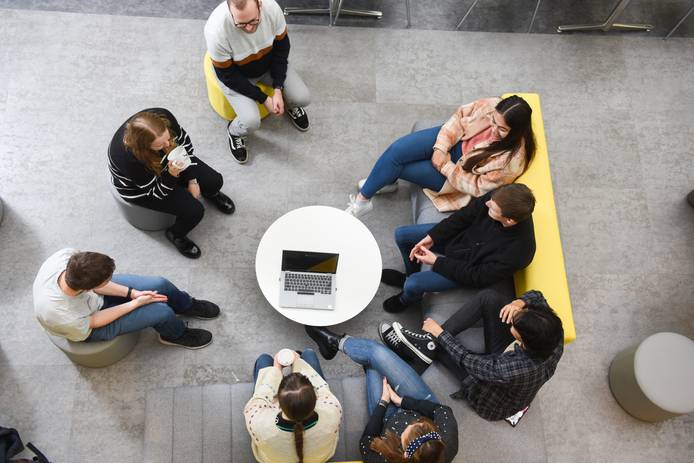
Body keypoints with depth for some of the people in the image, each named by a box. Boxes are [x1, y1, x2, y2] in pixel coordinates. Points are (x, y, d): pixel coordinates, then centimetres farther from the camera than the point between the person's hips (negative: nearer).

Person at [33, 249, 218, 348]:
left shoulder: (67, 255, -34)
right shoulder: (64, 319, -44)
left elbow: (93, 284, -13)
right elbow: (93, 321, -21)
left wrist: (132, 292, -15)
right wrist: (136, 303, -15)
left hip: (95, 293, 5)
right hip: (87, 324, -4)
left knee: (160, 285, 2)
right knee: (162, 311, -10)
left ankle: (187, 305, 36)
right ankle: (176, 335, 26)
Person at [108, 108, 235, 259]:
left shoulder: (163, 116, -31)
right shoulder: (129, 157, -41)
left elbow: (184, 142, -9)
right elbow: (157, 191, -25)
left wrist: (192, 180, -6)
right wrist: (171, 175, -44)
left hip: (166, 162, 5)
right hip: (138, 187, -5)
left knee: (215, 181, -3)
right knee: (194, 211, -17)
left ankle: (210, 193, 35)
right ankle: (176, 235, 16)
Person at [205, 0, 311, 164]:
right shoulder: (216, 30, -37)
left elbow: (282, 47, -12)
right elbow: (228, 75, -23)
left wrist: (278, 90, -17)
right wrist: (263, 99, -22)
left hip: (270, 62, 3)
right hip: (236, 75, -3)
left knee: (302, 98, -10)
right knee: (251, 122, -23)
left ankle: (290, 106, 28)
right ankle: (234, 132, 14)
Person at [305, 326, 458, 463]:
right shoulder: (448, 444, -40)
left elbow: (366, 443, -21)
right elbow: (443, 410, -21)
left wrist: (383, 402, -15)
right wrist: (400, 400, -21)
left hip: (391, 420, -1)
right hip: (423, 407, 1)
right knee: (375, 352, -5)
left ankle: (338, 343, 36)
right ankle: (339, 342, 28)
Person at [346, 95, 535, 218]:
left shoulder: (512, 160, -31)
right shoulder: (492, 106, -23)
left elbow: (478, 187, -22)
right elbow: (460, 116, -8)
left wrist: (445, 166, -22)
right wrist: (441, 147, -18)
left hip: (458, 171, -4)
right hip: (452, 139, 4)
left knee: (395, 165, -10)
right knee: (397, 150, -14)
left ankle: (363, 200, 17)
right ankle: (385, 181, 18)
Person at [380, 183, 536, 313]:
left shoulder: (517, 251, -39)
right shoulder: (500, 197, -28)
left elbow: (477, 277, -24)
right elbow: (465, 215, -10)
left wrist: (436, 262, -20)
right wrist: (431, 237, -14)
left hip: (468, 265, -5)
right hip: (460, 235, 6)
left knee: (412, 285, -17)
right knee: (401, 234, 4)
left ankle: (407, 300, 25)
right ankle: (411, 274, 36)